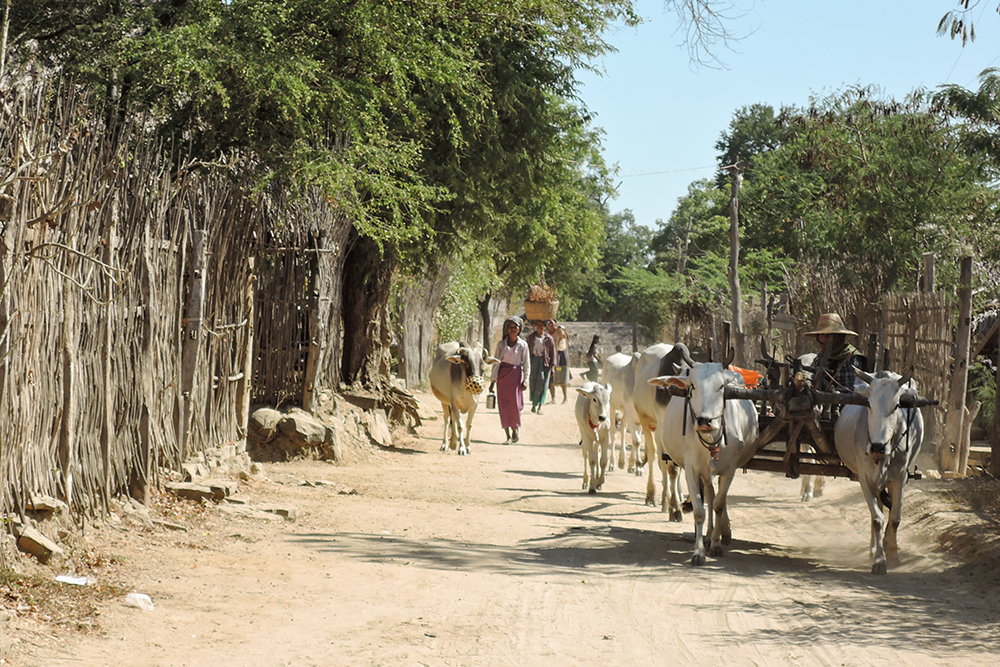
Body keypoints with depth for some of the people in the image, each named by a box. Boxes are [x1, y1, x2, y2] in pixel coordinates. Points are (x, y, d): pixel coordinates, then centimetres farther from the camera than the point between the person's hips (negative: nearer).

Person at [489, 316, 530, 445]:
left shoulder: (523, 345, 2)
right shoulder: (501, 344, 5)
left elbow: (527, 364, 5)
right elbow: (496, 362, 9)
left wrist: (525, 381, -2)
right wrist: (493, 380, 5)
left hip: (516, 376, -1)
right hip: (502, 376, 1)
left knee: (515, 405, -4)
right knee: (503, 405, -3)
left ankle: (515, 431, 17)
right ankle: (508, 436, 2)